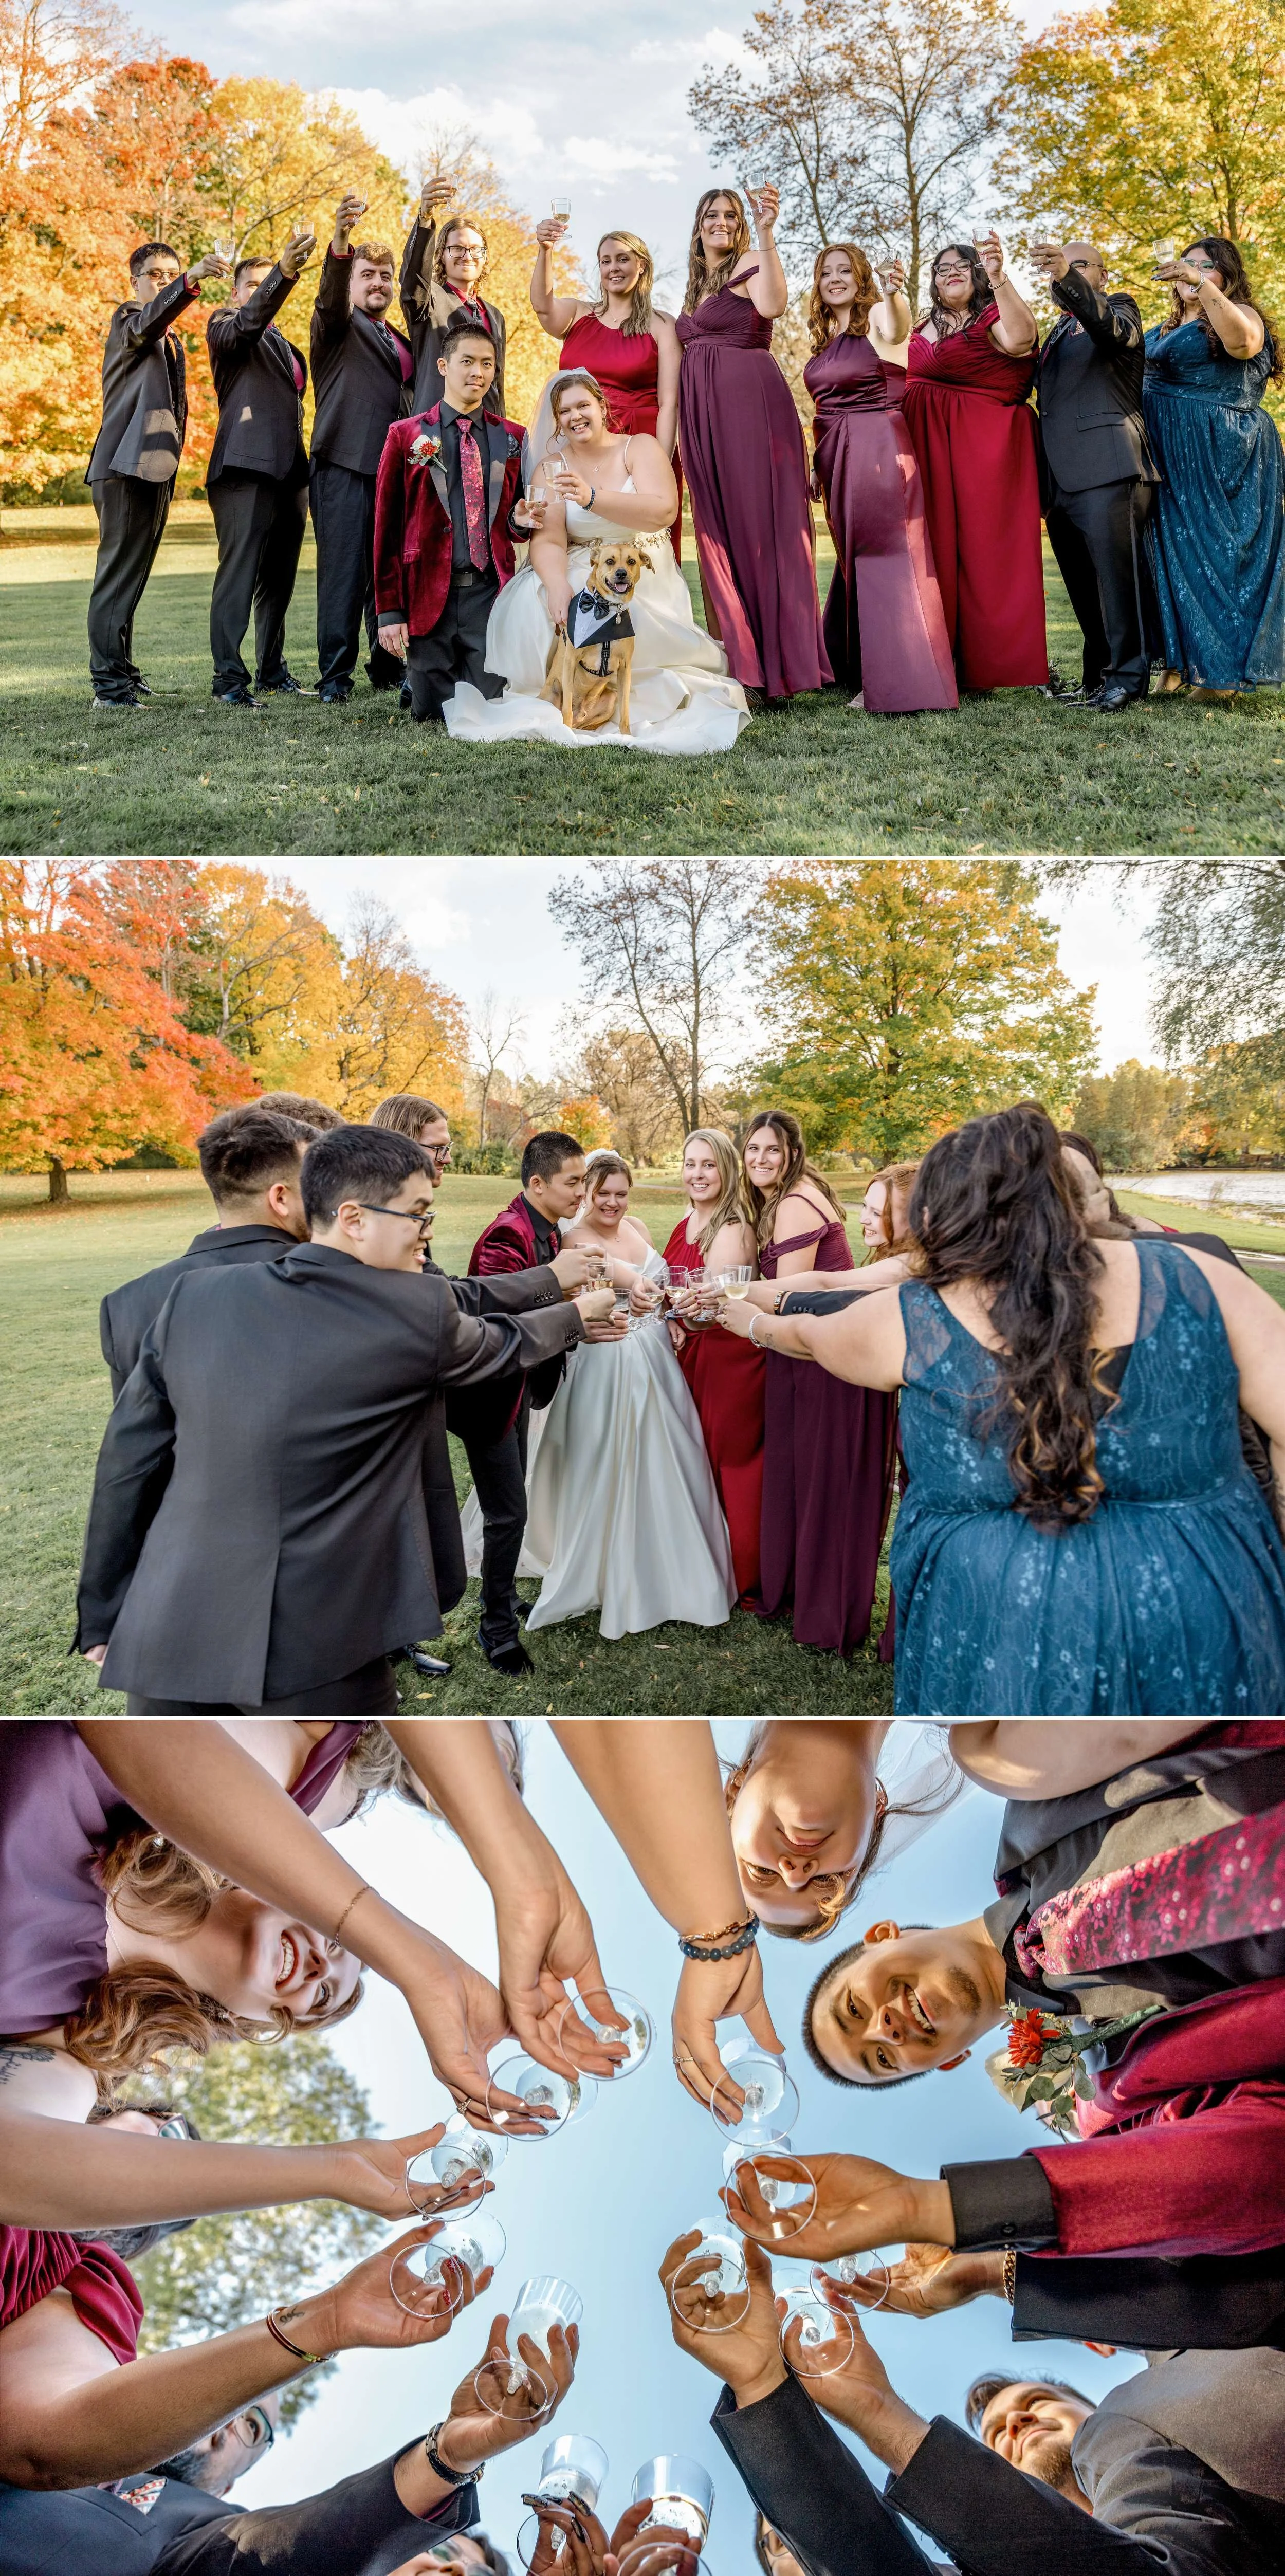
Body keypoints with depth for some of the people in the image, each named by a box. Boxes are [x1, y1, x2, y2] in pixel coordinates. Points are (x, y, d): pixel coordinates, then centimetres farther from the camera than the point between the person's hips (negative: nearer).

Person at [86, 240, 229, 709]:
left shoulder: (172, 341, 24)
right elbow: (147, 320, -25)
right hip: (126, 464, -9)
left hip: (156, 468, 9)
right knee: (117, 573, -12)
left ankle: (122, 671, 16)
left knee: (132, 576, 11)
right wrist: (191, 281, -40)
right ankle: (109, 683, -16)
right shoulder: (128, 320, -1)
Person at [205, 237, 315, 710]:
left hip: (289, 471, 8)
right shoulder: (226, 323, 4)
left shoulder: (283, 343, 26)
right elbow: (245, 325, -19)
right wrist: (283, 272, -33)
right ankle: (229, 679, -15)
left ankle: (273, 672, 16)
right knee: (239, 577, -12)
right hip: (247, 470, -8)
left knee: (280, 580, 9)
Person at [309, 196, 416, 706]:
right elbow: (330, 298, -17)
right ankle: (335, 676, -6)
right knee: (343, 573, -8)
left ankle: (386, 667, 15)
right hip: (345, 467, -6)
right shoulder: (337, 325, 5)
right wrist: (340, 240, -35)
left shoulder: (400, 342, 25)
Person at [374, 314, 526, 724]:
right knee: (433, 714, 0)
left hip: (490, 593, 1)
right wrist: (390, 611, -5)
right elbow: (386, 531, 2)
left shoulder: (513, 439, 12)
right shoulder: (406, 436, 4)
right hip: (428, 596, -1)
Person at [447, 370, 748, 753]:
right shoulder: (550, 468, 7)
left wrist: (592, 499, -32)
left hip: (644, 577, -2)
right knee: (531, 600, -28)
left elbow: (663, 512, -19)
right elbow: (549, 540, -9)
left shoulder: (641, 449, 1)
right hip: (578, 574, 2)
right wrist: (557, 586, -33)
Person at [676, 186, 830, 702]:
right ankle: (739, 661, 8)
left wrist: (766, 233, -27)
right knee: (718, 529, 5)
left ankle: (778, 661, -9)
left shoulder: (749, 264, 1)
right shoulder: (696, 285, 22)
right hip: (703, 413, 8)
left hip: (751, 403, -8)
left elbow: (774, 304, -21)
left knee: (760, 524, -9)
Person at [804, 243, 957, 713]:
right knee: (854, 560, 12)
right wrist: (816, 464, 15)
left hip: (879, 450, -7)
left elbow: (896, 331, -27)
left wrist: (895, 294, -47)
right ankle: (867, 678, 22)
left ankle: (903, 683, -12)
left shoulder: (874, 316, -3)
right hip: (837, 457, 7)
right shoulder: (822, 338, 16)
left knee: (887, 558, -11)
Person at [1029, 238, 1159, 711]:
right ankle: (1097, 680, 10)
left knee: (1117, 574, -13)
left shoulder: (1119, 309, 8)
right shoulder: (1058, 331, 28)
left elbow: (1112, 329, -17)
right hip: (1062, 479, 7)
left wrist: (1067, 277, -32)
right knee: (1083, 585, 6)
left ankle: (1129, 677, -13)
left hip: (1108, 472, -7)